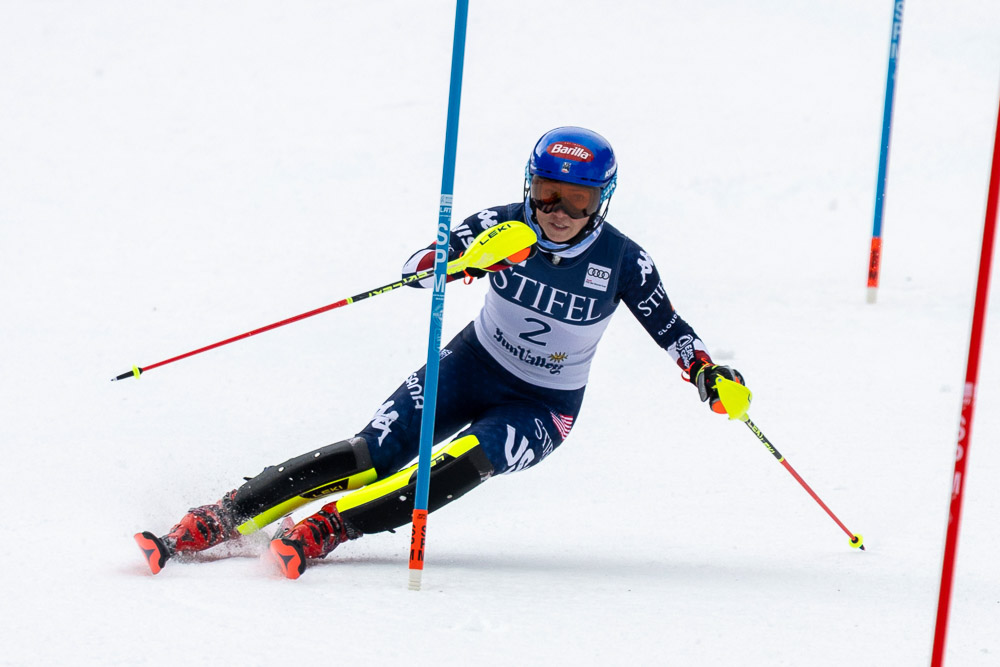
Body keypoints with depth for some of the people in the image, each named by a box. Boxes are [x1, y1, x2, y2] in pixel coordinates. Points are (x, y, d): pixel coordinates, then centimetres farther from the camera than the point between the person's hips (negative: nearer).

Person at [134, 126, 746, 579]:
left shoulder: (622, 260, -16)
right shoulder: (506, 226, -15)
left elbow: (669, 327, -5)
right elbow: (416, 267, -19)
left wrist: (709, 373, -24)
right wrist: (463, 260, -40)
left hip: (544, 406, -1)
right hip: (473, 366, 1)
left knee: (460, 467, -31)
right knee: (371, 457, -17)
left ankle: (322, 531, -31)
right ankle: (218, 521, -17)